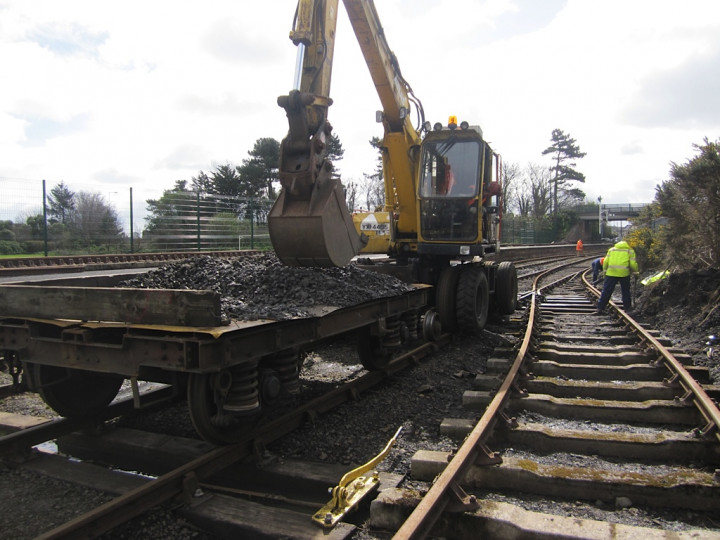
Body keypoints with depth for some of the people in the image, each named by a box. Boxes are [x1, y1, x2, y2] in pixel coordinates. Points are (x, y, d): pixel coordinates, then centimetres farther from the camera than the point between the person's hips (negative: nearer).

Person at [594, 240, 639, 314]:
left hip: (611, 273, 0)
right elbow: (633, 264, 2)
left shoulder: (611, 249, 16)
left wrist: (605, 270, 18)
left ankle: (600, 308, -2)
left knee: (606, 291, 1)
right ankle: (627, 308, 22)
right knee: (625, 291, 16)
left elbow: (605, 262, 7)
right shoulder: (630, 251, 11)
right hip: (624, 273, 0)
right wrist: (636, 271, 19)